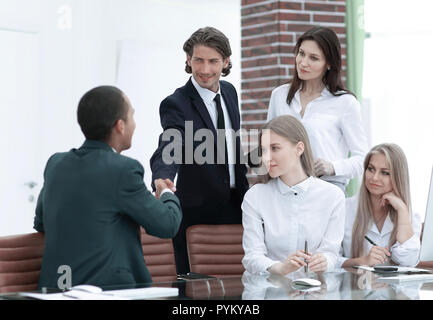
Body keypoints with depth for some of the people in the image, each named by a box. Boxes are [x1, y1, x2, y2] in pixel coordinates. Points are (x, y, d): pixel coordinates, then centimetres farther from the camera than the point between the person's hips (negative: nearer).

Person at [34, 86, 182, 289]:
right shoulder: (123, 170, -13)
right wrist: (169, 196, 19)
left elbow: (40, 224, 21)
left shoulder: (55, 163, 7)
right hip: (106, 287, -7)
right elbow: (168, 225, -2)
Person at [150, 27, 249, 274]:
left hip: (234, 206, 6)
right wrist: (162, 179, -52)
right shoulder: (176, 104, -16)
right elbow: (168, 151, -32)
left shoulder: (229, 92, 6)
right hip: (196, 212, -6)